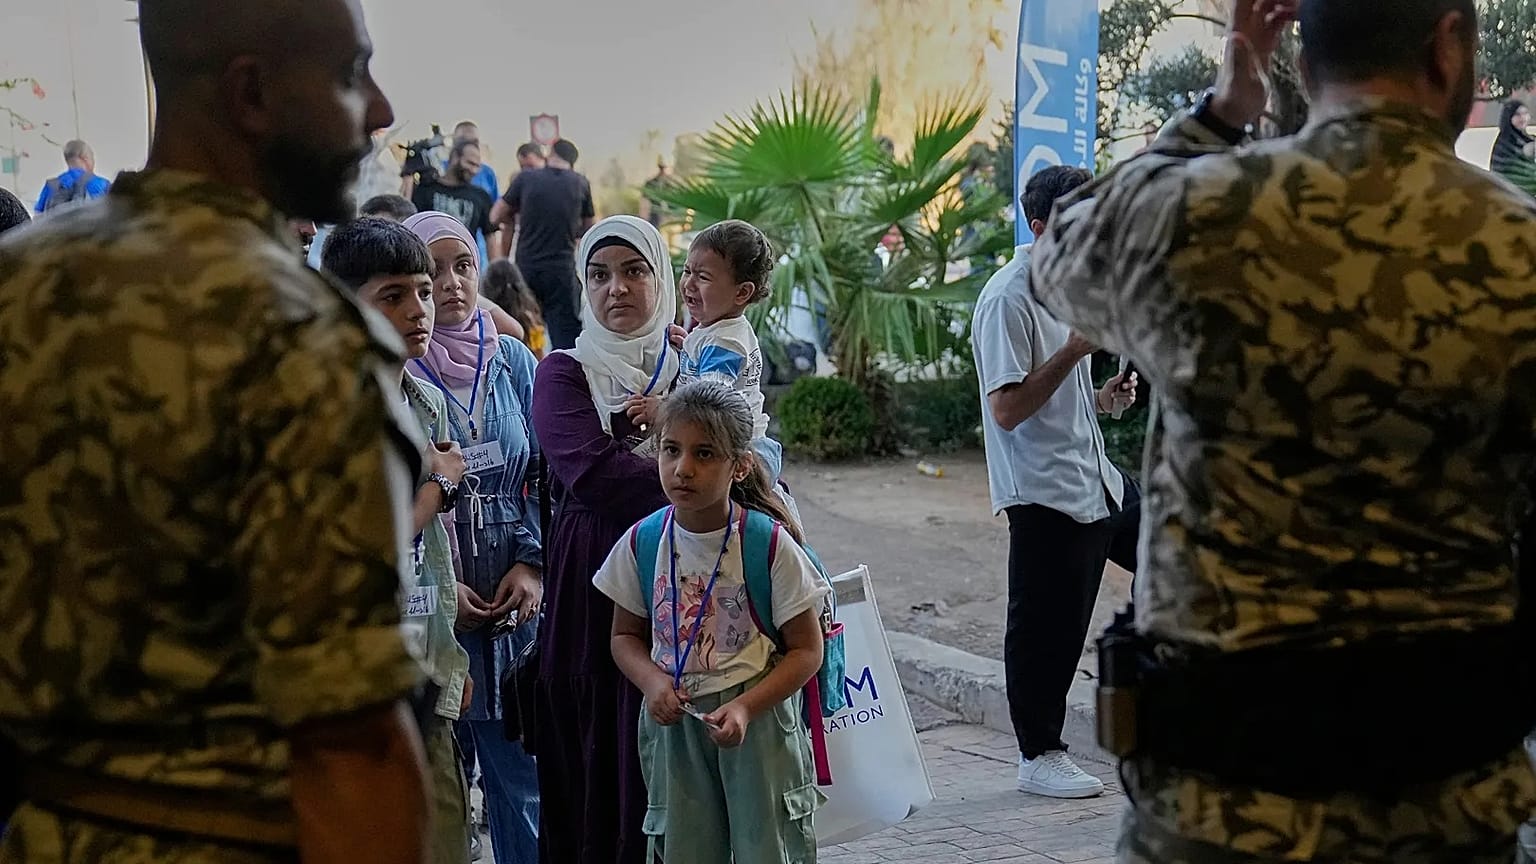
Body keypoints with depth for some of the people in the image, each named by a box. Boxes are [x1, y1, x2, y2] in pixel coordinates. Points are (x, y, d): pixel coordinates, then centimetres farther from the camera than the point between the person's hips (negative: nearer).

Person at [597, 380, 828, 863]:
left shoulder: (769, 544, -12)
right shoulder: (642, 542, -3)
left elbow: (806, 650, -8)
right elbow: (626, 635, 10)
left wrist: (744, 707, -21)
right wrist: (653, 682, -11)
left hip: (758, 719, -3)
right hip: (674, 720, 3)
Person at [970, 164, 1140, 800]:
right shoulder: (1008, 299, -16)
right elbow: (1007, 407, -23)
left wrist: (1102, 397, 7)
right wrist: (1075, 350, -23)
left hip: (1095, 478, 9)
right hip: (1045, 491, -9)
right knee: (1045, 627, 0)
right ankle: (1040, 757, 14)